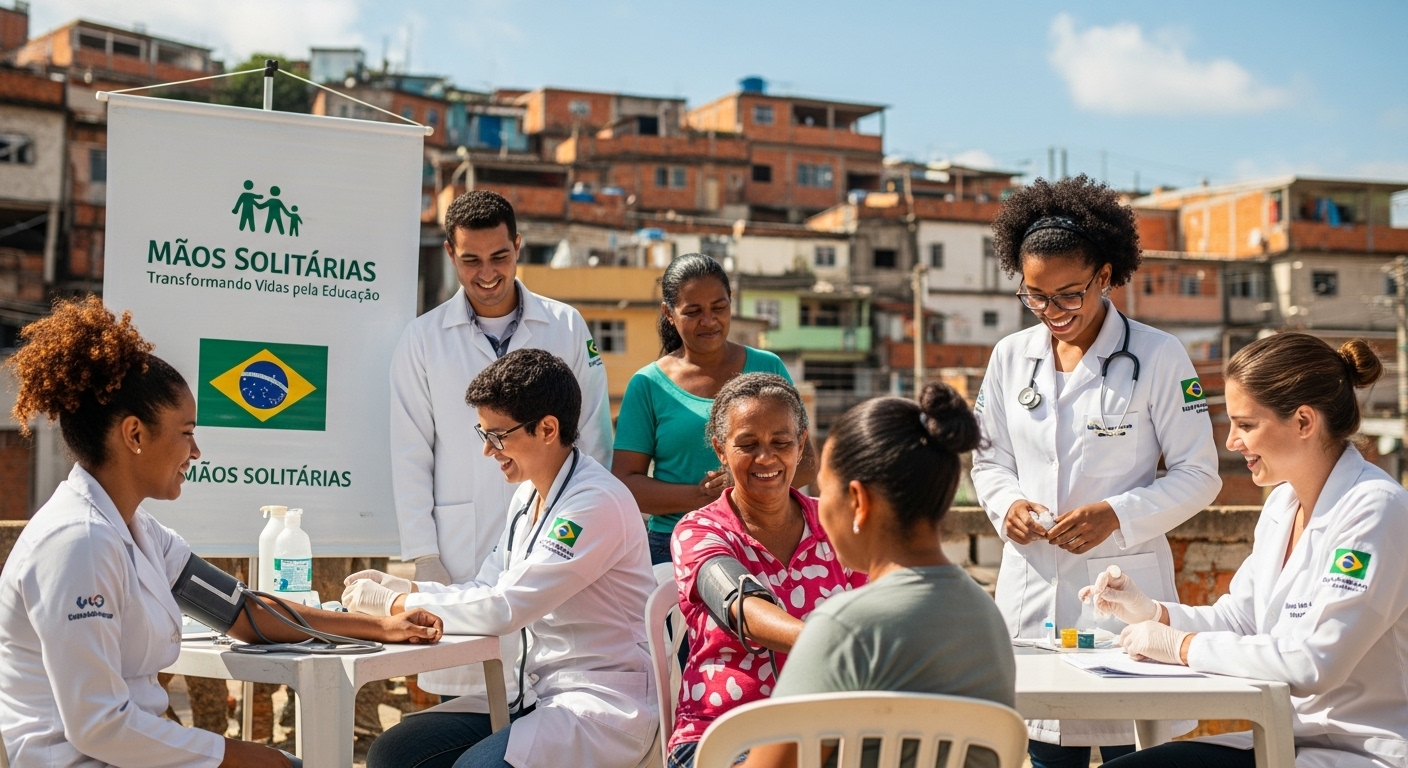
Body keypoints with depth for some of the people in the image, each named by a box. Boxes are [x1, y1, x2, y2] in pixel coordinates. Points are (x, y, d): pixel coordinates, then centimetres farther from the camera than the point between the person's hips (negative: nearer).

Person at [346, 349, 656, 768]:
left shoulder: (596, 503, -20)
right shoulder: (527, 496, 10)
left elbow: (504, 609, -24)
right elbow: (487, 589, 15)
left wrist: (393, 603, -15)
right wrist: (404, 587, -1)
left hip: (602, 703, -9)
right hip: (532, 689, 9)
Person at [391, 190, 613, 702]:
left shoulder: (567, 328, 9)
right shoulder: (423, 339, 8)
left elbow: (594, 442, 9)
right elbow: (411, 459, 7)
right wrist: (424, 559, 0)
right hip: (464, 557, 0)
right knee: (466, 693, -2)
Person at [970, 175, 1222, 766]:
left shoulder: (1158, 356, -5)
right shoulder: (1010, 357, 8)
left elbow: (1198, 475, -3)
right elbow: (989, 458, 16)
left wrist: (1116, 515, -16)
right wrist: (1006, 504, -6)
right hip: (1032, 583, 4)